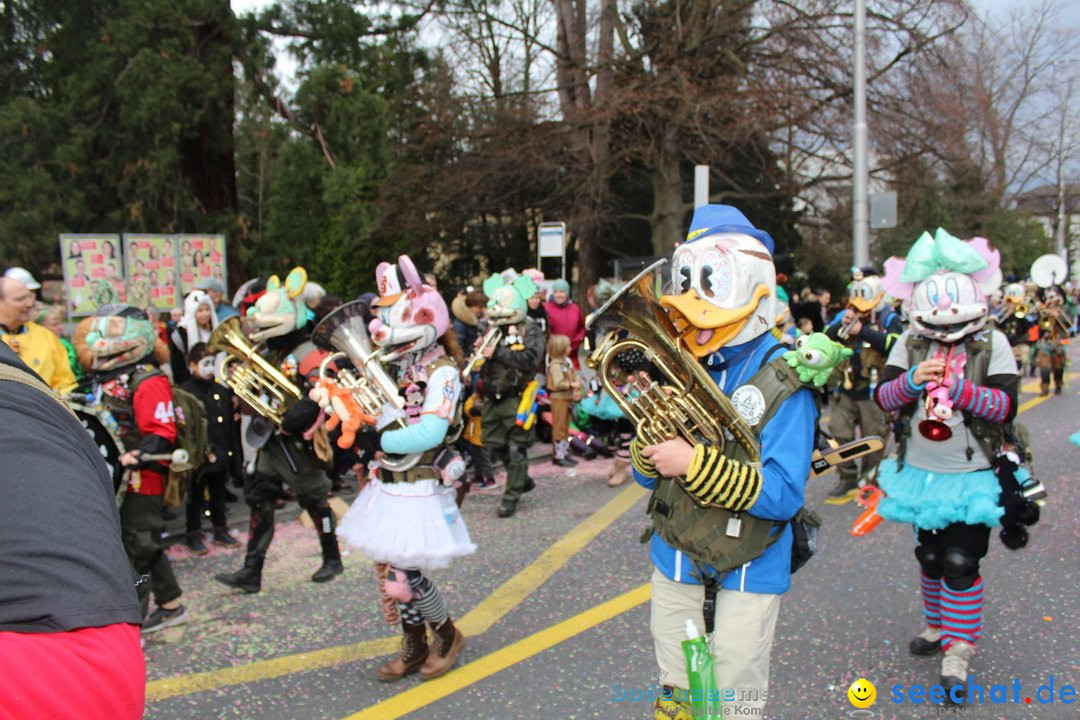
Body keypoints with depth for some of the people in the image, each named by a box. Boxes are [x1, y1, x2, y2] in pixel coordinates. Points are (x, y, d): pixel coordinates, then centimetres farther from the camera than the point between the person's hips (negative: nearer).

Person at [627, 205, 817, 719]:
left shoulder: (783, 377, -16)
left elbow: (783, 494, -23)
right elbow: (647, 474, 4)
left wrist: (695, 464, -29)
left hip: (747, 572, -5)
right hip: (674, 561, 5)